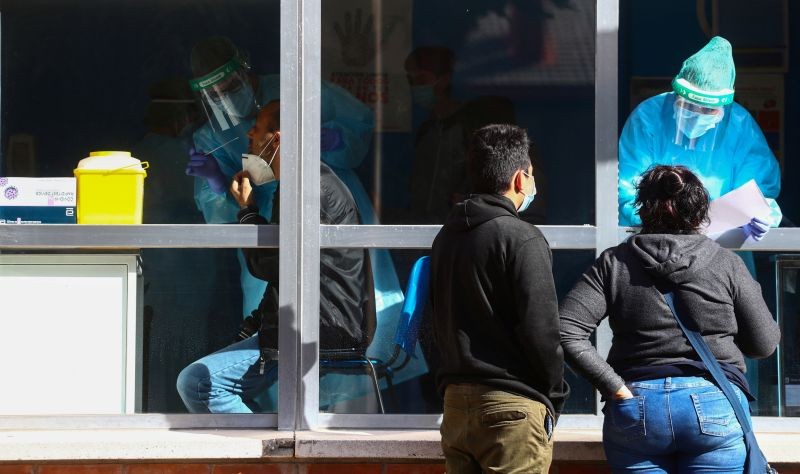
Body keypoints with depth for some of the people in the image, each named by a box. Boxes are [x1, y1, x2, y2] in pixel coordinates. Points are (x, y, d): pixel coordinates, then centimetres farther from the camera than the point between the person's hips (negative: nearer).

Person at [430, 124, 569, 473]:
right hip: (511, 405, -8)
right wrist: (554, 397, -1)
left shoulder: (445, 237, 14)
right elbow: (540, 330, -14)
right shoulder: (521, 239, -11)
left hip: (455, 402, 8)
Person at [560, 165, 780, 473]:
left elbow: (566, 333, -7)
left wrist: (616, 388, -6)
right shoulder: (727, 264, 2)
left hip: (634, 411, 1)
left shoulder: (614, 263, 3)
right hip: (714, 409, -1)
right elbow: (764, 344, 8)